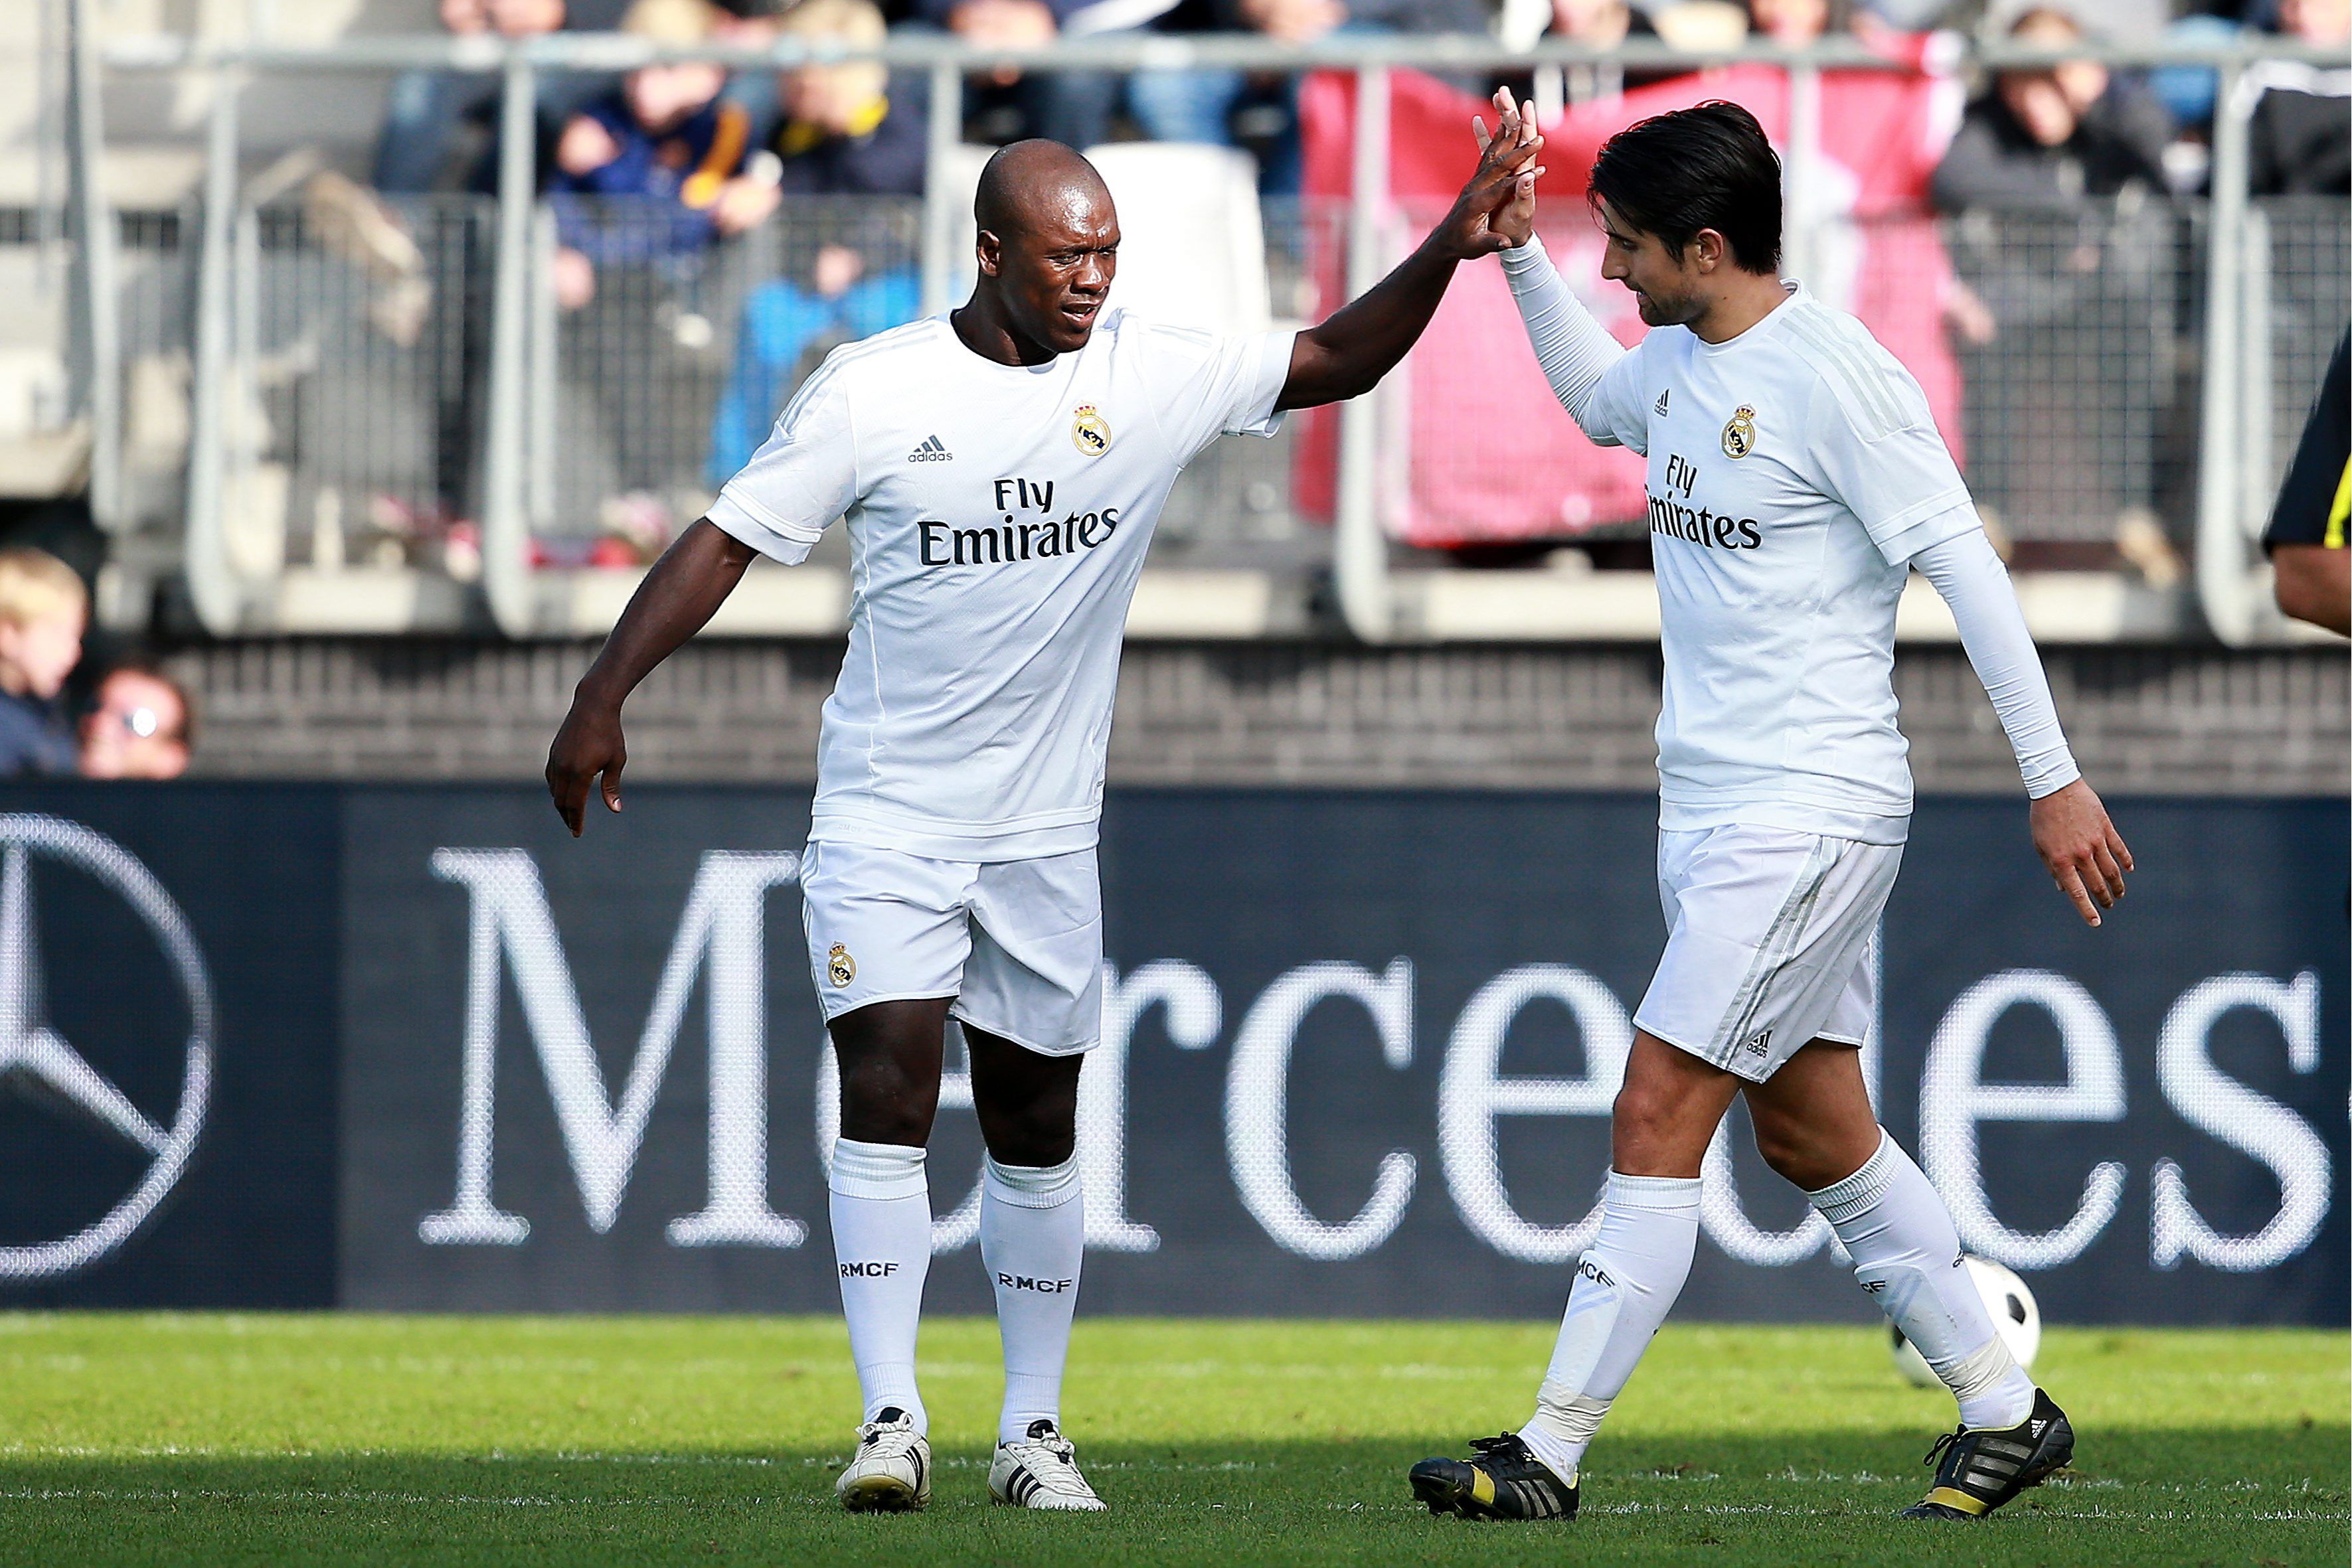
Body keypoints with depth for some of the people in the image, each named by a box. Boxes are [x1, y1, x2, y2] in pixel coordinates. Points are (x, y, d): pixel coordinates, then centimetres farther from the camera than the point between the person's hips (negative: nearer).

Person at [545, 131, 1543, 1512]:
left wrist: (1451, 249, -11)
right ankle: (892, 1421, -15)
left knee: (1037, 1132, 9)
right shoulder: (873, 392, -8)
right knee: (887, 1093, -14)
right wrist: (605, 697, -10)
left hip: (1047, 831, 3)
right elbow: (730, 541, -4)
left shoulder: (1153, 381, -2)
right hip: (885, 818, -3)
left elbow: (1335, 362, 5)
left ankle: (1034, 1431, 19)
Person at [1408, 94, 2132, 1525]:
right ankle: (2005, 1415, 22)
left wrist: (2055, 779, -16)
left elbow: (1965, 565, -16)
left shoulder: (1834, 374, -17)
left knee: (1658, 1119, -11)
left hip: (1811, 814, -9)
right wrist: (1518, 251, 21)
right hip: (1712, 808, 9)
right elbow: (1598, 399, 34)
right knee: (1813, 1134, 12)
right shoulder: (1683, 361, 9)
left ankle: (1551, 1456, -9)